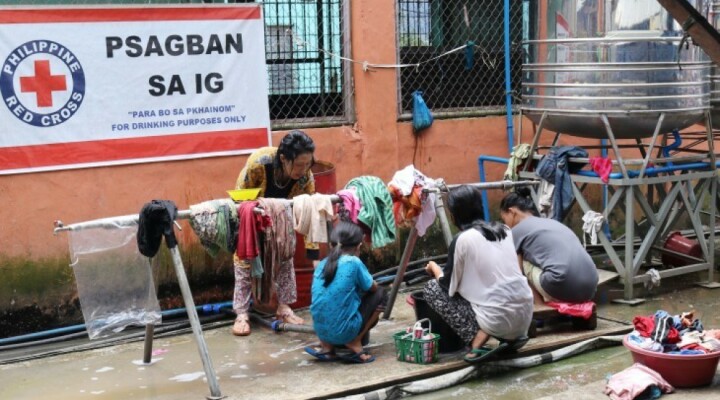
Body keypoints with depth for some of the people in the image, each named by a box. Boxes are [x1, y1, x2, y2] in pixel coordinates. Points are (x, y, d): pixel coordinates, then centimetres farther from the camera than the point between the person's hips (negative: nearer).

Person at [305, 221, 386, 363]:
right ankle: (355, 343, 6)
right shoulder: (353, 262, -8)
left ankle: (327, 346, 14)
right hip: (345, 330, -5)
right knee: (380, 294, 15)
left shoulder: (321, 265, 8)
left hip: (321, 331, 5)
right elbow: (373, 287, 7)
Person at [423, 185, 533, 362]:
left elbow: (448, 286, 4)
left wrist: (434, 268, 25)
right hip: (524, 315, 7)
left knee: (431, 287, 9)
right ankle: (512, 335, 13)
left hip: (498, 319, -6)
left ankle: (478, 338, -6)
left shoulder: (462, 239, -7)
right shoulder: (503, 229, 11)